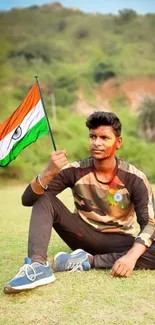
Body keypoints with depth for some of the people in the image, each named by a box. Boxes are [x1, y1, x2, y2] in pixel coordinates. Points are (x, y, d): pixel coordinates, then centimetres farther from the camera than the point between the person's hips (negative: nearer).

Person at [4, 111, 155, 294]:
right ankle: (38, 265, -38)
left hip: (117, 242, -1)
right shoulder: (75, 171, -12)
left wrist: (132, 256, -36)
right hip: (85, 237, 1)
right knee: (43, 199, -19)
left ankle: (86, 261, -25)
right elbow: (27, 200, -17)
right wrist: (49, 173, -37)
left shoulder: (134, 178, -14)